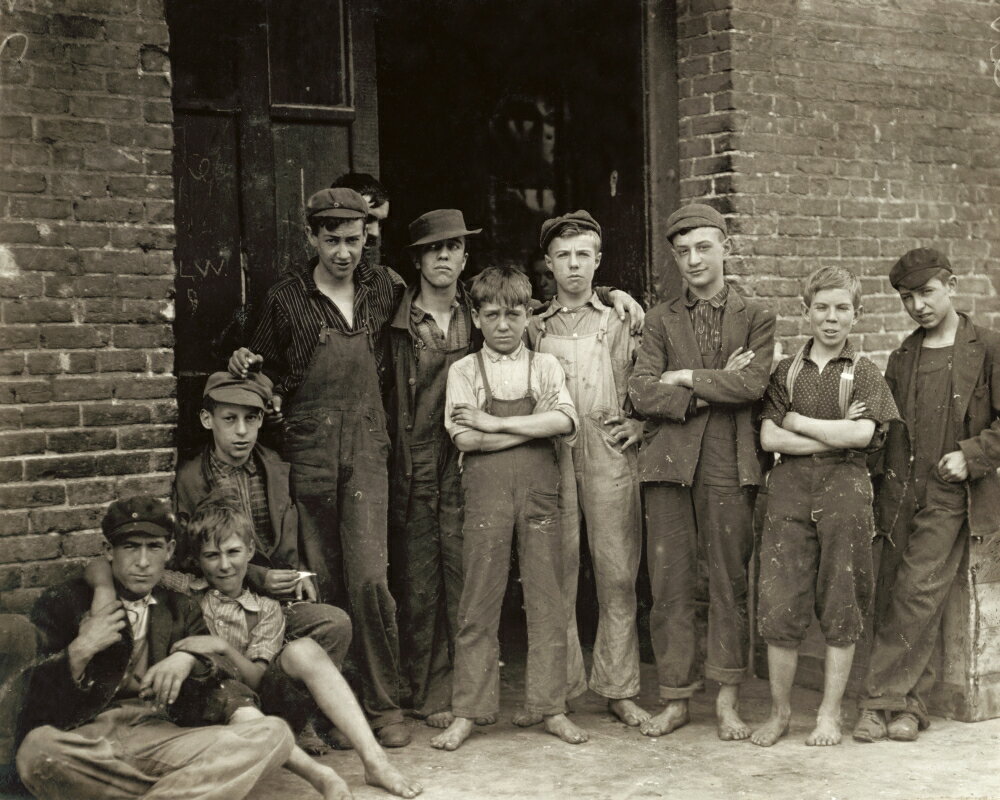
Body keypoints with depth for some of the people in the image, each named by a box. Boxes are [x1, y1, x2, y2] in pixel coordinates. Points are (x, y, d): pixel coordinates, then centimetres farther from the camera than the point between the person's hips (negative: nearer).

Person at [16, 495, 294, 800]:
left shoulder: (182, 611, 22)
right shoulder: (65, 601, 11)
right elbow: (32, 702, 5)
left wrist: (188, 659, -10)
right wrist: (79, 652, -9)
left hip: (161, 739, 2)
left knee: (274, 733, -22)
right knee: (38, 748, -40)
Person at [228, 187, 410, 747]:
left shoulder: (384, 287, 9)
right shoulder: (287, 300, 4)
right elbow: (271, 367, 15)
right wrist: (248, 369, -4)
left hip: (367, 443, 0)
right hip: (309, 444, 0)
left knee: (369, 575, -11)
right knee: (323, 579, 2)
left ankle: (386, 706, 0)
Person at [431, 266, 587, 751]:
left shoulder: (545, 366, 11)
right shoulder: (463, 371, 7)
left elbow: (565, 421, -7)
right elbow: (465, 438, -8)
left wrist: (496, 424, -11)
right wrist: (535, 427, -8)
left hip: (539, 492, 1)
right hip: (486, 493, -1)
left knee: (547, 602, 4)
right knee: (478, 606, 2)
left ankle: (551, 707, 13)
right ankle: (466, 713, 9)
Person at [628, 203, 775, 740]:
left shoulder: (755, 318, 9)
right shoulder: (661, 320, 13)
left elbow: (753, 384, -8)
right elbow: (641, 394, 0)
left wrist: (684, 379, -5)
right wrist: (712, 390, -8)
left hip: (728, 465, -1)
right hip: (668, 463, 1)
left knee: (729, 583, 2)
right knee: (669, 585, 2)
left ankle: (727, 701, 11)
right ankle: (675, 699, 11)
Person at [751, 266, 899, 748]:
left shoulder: (864, 374, 7)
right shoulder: (785, 371, 11)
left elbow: (862, 435, -9)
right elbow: (769, 438, -1)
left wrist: (796, 421, -4)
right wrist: (836, 433, -7)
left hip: (845, 492, -1)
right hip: (790, 492, 1)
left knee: (840, 609, 4)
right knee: (779, 607, -2)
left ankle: (830, 713, 16)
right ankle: (780, 711, 13)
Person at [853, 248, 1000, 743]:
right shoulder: (903, 356, 16)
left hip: (949, 495, -4)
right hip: (899, 493, 5)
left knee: (918, 594, -11)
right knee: (893, 599, 1)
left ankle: (880, 698, -4)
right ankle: (910, 706, 9)